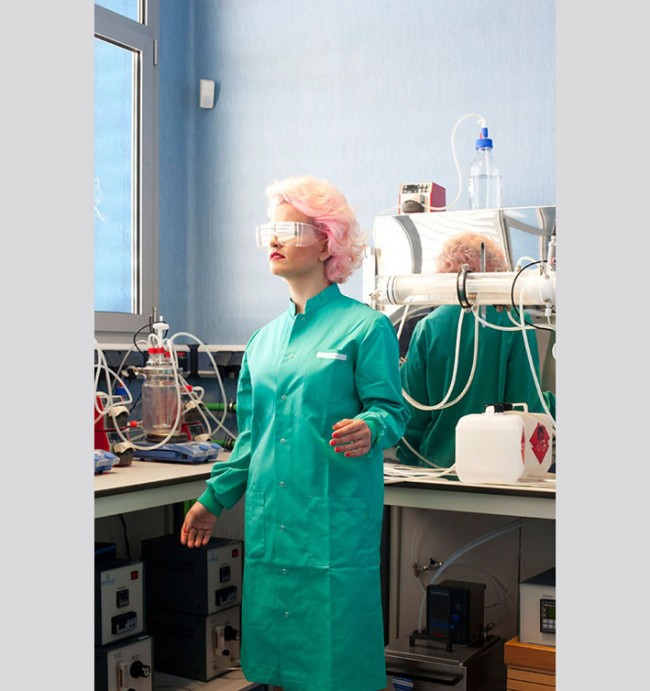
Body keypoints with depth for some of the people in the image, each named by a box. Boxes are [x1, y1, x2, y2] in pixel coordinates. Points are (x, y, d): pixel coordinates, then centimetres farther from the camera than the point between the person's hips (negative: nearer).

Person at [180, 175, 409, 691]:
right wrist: (215, 499, 19)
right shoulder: (265, 339, 13)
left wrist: (369, 430, -29)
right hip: (269, 519, 6)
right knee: (277, 649, 12)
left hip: (336, 518, -6)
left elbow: (391, 410, -7)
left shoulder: (366, 327, -5)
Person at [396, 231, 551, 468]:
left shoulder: (427, 327, -3)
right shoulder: (515, 327, -8)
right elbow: (528, 404, -5)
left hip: (436, 460, 2)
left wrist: (408, 463, 12)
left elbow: (411, 405, 1)